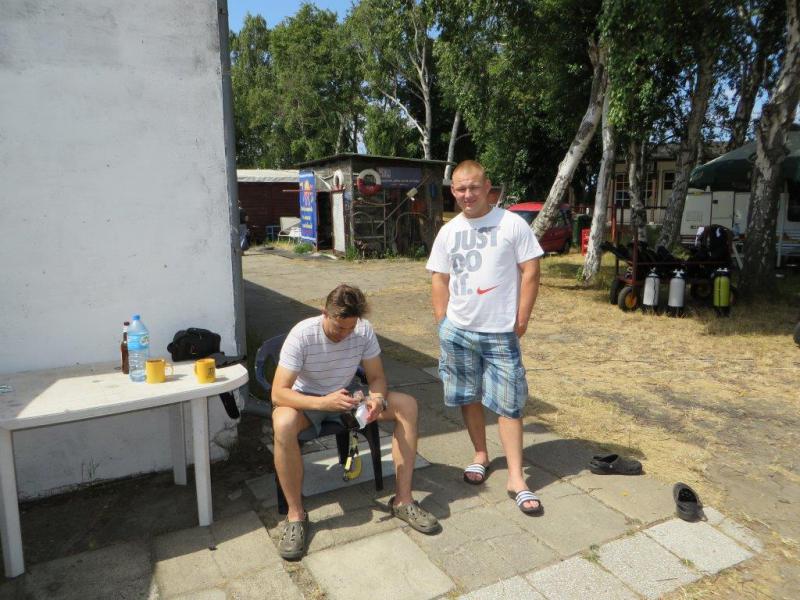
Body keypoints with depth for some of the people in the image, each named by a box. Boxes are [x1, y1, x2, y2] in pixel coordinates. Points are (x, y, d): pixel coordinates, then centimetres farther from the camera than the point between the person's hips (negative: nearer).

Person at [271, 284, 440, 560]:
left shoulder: (364, 330, -15)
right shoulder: (302, 334, -26)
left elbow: (377, 377, -6)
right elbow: (278, 393, -29)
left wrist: (378, 398, -31)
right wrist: (323, 402, -44)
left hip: (345, 398, 4)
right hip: (306, 401, -3)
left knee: (407, 405, -18)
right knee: (283, 424, -40)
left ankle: (403, 500, -13)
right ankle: (295, 515, -21)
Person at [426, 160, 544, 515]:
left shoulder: (512, 224, -5)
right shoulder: (448, 232, 7)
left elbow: (530, 272, -5)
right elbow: (439, 279, 11)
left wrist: (522, 319, -8)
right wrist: (443, 322, 4)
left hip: (501, 332, -3)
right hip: (458, 330, 4)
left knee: (509, 403, 0)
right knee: (469, 397, 14)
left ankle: (516, 478, 9)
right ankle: (480, 455, 34)